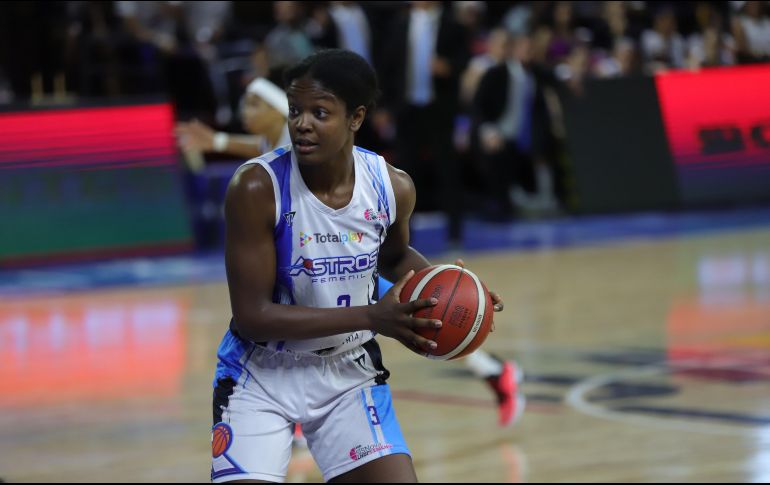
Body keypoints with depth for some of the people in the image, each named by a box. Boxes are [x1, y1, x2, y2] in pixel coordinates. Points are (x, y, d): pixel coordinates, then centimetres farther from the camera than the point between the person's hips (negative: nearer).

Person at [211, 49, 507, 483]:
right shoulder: (258, 187, -23)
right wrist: (370, 318, -28)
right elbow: (252, 315, -23)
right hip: (263, 375, -3)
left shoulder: (393, 187, -9)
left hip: (349, 371, 4)